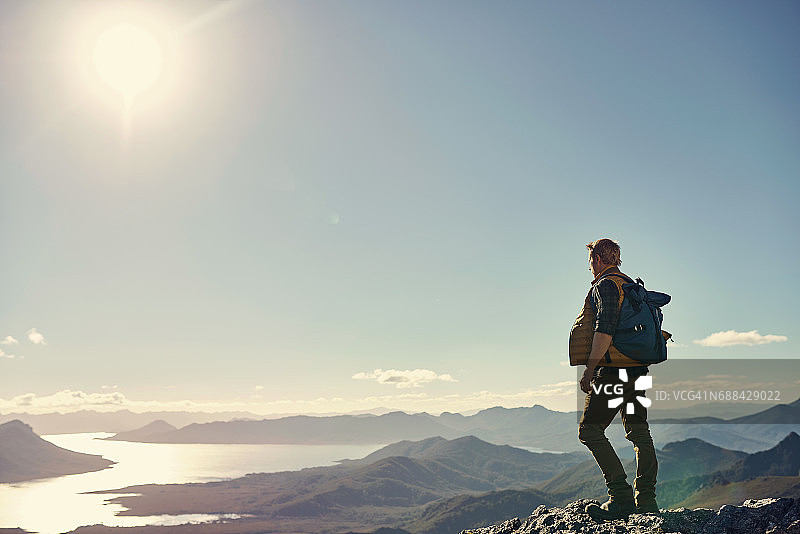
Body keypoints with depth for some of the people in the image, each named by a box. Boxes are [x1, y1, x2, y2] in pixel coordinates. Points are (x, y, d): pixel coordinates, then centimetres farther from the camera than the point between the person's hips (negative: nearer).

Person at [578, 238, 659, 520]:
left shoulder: (605, 285, -9)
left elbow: (605, 329, -20)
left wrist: (589, 369, -20)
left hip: (613, 370, -9)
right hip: (638, 369, 10)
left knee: (590, 430, -6)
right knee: (639, 432, 11)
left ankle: (621, 496, -10)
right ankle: (646, 500, 15)